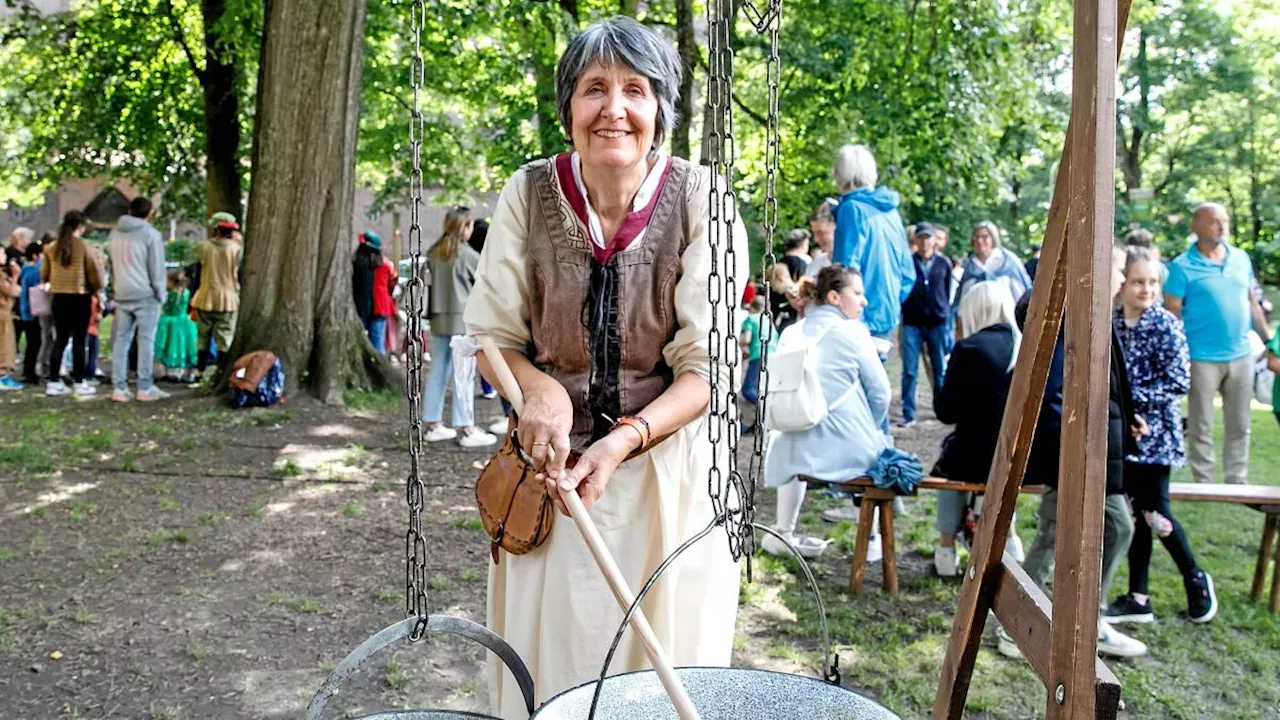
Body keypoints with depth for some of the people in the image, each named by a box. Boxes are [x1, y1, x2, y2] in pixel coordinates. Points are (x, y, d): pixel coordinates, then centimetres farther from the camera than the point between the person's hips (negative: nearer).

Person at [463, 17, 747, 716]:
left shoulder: (699, 200, -12)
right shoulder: (529, 193, -7)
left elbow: (708, 368, -12)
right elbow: (491, 335, 1)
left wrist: (626, 439, -26)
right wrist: (539, 389, -20)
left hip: (668, 464, -1)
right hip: (552, 460, 2)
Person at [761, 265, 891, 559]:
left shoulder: (790, 334, 4)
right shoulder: (854, 331, -8)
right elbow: (880, 393, -6)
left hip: (801, 451, 3)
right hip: (853, 452, -3)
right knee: (881, 449, 31)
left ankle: (782, 534, 43)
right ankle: (872, 539, 34)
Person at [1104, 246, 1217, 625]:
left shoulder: (1166, 325, -10)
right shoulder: (1111, 323, 4)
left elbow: (1179, 381, -14)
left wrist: (1133, 397, -18)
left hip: (1153, 432, -5)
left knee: (1155, 512, 0)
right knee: (1135, 510, 10)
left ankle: (1196, 581, 24)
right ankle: (1138, 598, 18)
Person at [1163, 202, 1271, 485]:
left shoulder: (1241, 258, 8)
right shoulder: (1183, 267, -8)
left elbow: (1252, 303, 15)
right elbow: (1171, 315, -9)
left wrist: (1269, 341, 13)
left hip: (1240, 357, 5)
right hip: (1202, 359, -5)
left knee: (1239, 427, 13)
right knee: (1201, 429, 4)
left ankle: (1237, 485, 24)